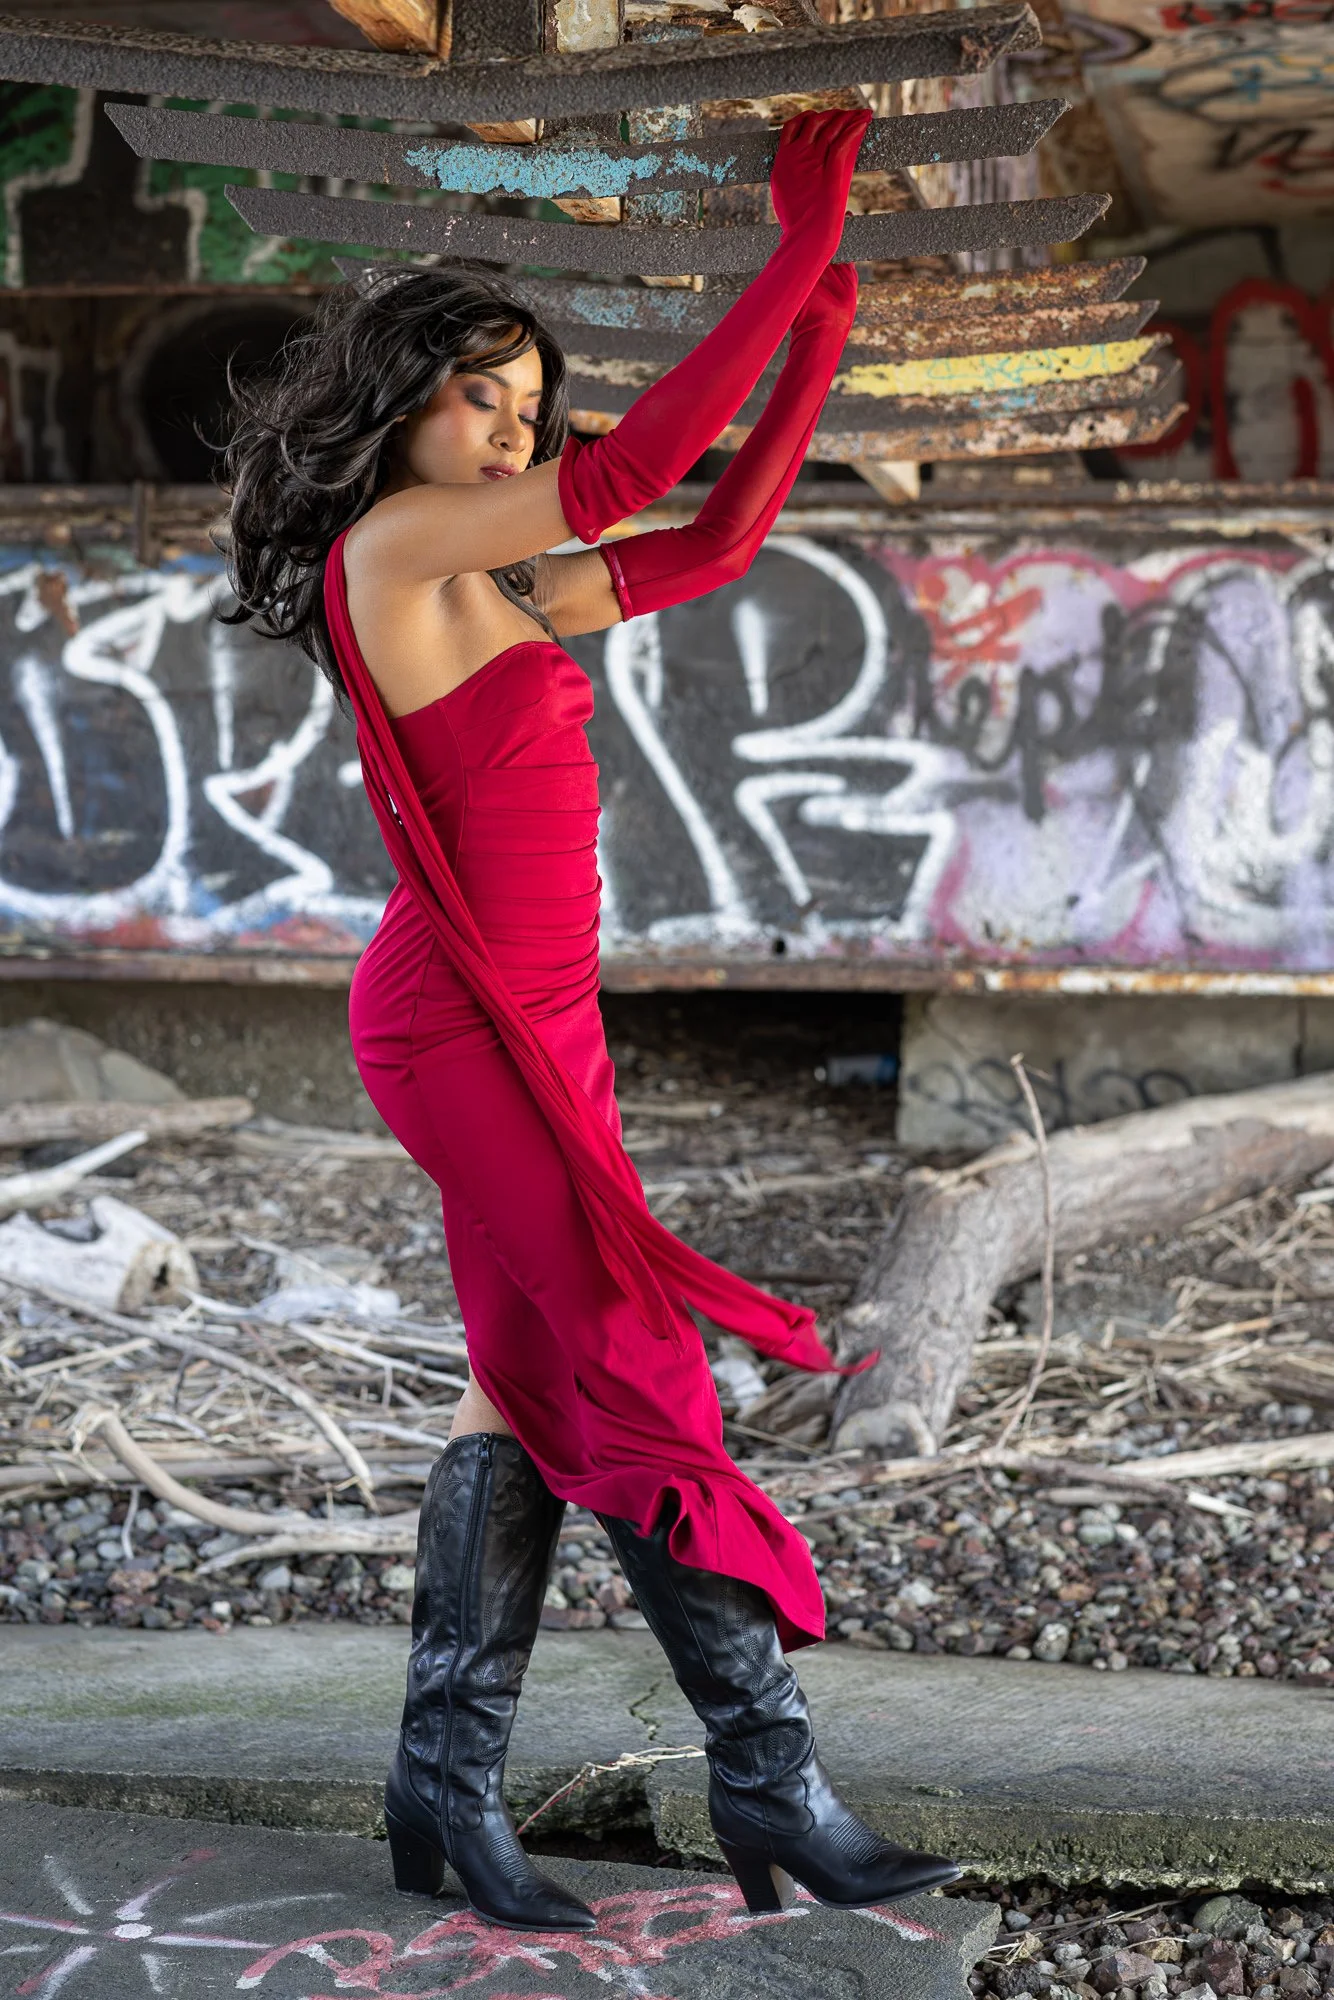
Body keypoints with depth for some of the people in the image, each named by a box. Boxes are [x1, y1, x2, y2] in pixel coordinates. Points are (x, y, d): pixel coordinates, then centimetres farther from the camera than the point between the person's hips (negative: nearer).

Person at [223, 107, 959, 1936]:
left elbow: (712, 546, 20)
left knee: (531, 1393, 7)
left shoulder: (502, 594, 16)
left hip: (532, 1028, 9)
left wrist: (817, 344, 14)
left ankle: (447, 1787, 12)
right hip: (466, 1020, -9)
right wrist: (800, 254, -13)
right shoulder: (392, 539, -9)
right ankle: (772, 1782, -2)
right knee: (639, 1382, -8)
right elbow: (638, 468, -17)